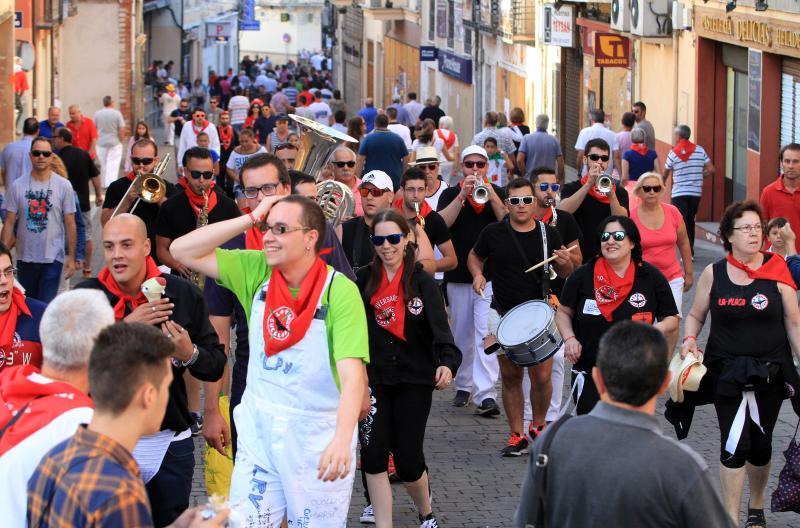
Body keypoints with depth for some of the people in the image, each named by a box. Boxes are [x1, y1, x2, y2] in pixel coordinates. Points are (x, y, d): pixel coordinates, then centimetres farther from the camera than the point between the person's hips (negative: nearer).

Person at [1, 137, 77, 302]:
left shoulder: (63, 186, -3)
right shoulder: (17, 186, 0)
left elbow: (70, 224, -1)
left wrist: (71, 257, -4)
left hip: (53, 258, -2)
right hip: (25, 258, 2)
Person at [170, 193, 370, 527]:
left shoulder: (340, 292, -18)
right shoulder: (256, 271, -2)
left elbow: (352, 374, -26)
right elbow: (183, 250, -6)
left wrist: (342, 439, -42)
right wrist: (252, 218, -12)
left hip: (320, 438, -4)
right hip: (259, 429, 4)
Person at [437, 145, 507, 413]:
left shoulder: (497, 193, 8)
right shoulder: (450, 194, 9)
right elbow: (441, 223, -9)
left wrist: (490, 194, -17)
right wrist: (463, 195, -17)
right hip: (458, 276, 2)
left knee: (486, 334, -13)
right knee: (462, 334, 10)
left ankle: (486, 394, -19)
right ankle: (464, 386, 25)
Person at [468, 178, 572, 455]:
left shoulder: (548, 234, -1)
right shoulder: (494, 233, -2)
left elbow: (564, 274, 10)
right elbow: (475, 256, 15)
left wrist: (566, 263, -12)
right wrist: (477, 274, -5)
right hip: (503, 314, 1)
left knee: (541, 376, -5)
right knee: (510, 376, 5)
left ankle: (538, 426, 19)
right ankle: (517, 435, 13)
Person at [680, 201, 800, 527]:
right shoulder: (714, 273, -1)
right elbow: (696, 316, 12)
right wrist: (690, 339, -8)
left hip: (769, 372, 0)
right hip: (727, 372, 0)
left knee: (760, 445, 10)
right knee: (734, 444, -10)